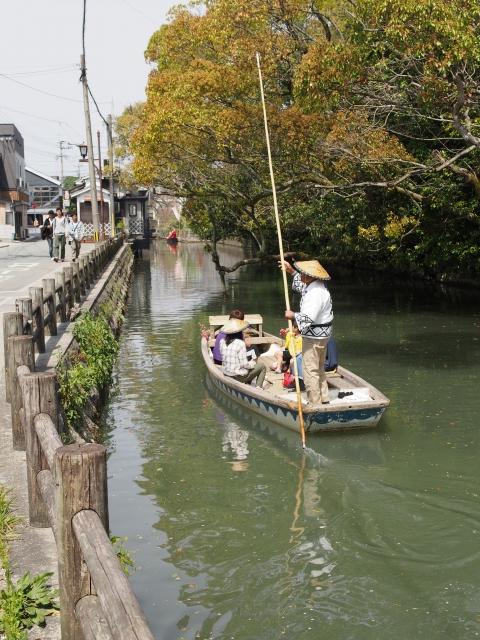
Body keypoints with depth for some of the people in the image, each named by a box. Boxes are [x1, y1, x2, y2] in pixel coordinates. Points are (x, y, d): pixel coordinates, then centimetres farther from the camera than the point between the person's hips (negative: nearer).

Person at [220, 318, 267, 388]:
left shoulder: (222, 342, -3)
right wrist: (253, 362, 2)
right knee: (262, 366, 14)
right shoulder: (240, 343, -20)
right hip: (239, 376, -7)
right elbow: (245, 364, -20)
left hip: (226, 374, 7)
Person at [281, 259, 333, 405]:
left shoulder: (315, 294, -26)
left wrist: (292, 315, -18)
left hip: (314, 336, -11)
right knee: (319, 369, 21)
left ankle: (315, 404, 1)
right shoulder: (315, 285, 7)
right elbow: (302, 285, 31)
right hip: (321, 334, 11)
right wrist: (291, 271, 26)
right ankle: (324, 399, 31)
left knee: (310, 371, -4)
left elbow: (308, 318, -33)